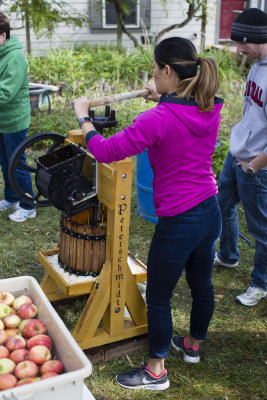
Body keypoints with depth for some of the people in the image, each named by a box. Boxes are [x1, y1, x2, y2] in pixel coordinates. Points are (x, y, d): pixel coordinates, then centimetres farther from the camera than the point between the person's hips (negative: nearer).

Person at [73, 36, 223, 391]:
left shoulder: (159, 119, -25)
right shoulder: (211, 109, -3)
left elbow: (105, 152, -20)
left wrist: (83, 117, -5)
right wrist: (163, 98, 31)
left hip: (179, 222, -8)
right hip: (211, 213, 8)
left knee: (158, 298, 11)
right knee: (202, 285, 25)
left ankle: (156, 371, 28)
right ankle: (193, 345, 49)